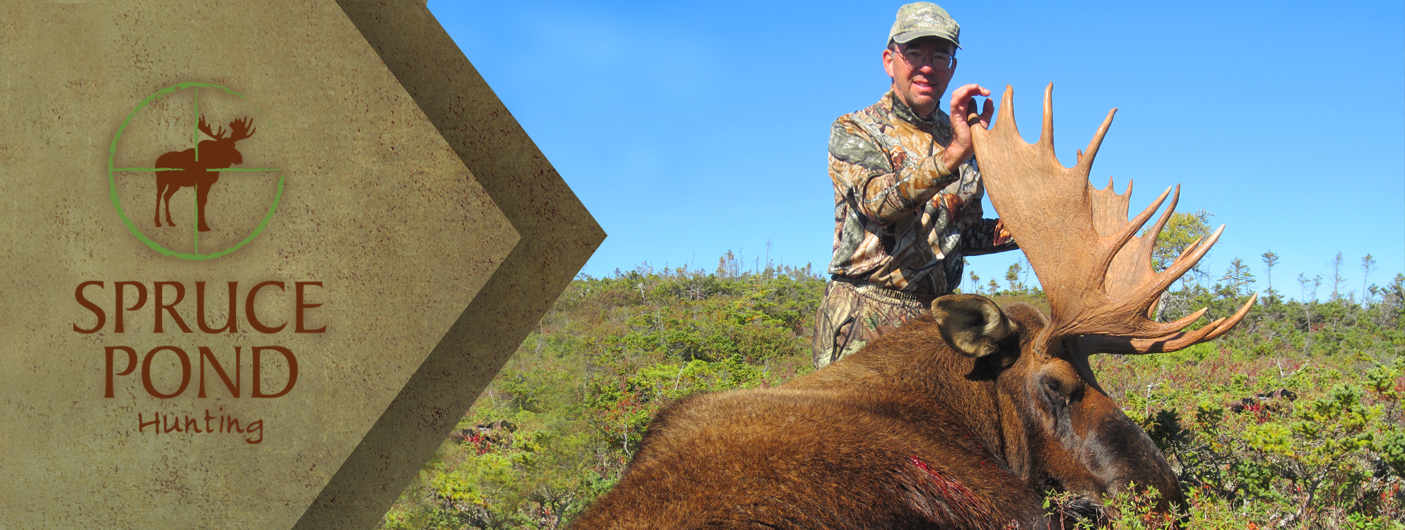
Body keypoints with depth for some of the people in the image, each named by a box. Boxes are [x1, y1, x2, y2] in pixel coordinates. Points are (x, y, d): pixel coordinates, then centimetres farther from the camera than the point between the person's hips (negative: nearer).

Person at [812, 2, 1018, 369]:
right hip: (865, 318, -4)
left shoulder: (957, 137, 17)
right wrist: (952, 156, -33)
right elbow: (879, 201, -21)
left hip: (938, 318, 5)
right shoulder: (853, 131, 0)